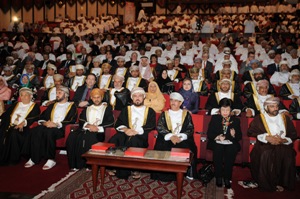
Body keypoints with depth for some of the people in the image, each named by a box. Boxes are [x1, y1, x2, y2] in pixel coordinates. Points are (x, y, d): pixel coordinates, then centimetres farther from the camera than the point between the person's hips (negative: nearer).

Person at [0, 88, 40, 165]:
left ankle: (13, 159, -24)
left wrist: (24, 123, -20)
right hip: (11, 126, 5)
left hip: (23, 128, -5)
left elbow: (34, 118, -4)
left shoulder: (34, 106, 11)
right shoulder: (15, 105, 28)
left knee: (14, 133, -34)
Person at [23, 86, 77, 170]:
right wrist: (44, 123, -5)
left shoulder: (71, 106, 13)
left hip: (61, 129, -5)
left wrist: (56, 124, -15)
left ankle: (51, 159, -29)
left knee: (49, 131, -37)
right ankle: (34, 158, -24)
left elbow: (71, 121, -2)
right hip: (49, 126, 5)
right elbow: (41, 117, 19)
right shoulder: (52, 106, 29)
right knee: (35, 130, -27)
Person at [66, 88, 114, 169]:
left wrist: (98, 128, -11)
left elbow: (111, 122, 2)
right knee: (72, 137, -25)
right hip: (86, 130, 4)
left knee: (90, 138, -36)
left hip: (99, 132, -4)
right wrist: (88, 125, -8)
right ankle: (75, 165, -17)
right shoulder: (87, 108, 25)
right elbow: (81, 120, 14)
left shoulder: (107, 108, 14)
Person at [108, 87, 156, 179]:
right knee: (114, 140, -29)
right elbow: (118, 124, 13)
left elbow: (150, 127, 2)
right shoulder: (126, 110, 23)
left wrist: (136, 131, -14)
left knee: (133, 141, -36)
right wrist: (125, 129, -11)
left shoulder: (150, 111, 15)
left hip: (141, 136, -2)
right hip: (126, 133, 3)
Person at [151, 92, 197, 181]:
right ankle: (164, 174, -12)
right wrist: (171, 136, -14)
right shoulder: (164, 114, 15)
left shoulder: (186, 114, 14)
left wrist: (180, 137, -14)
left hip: (182, 139, 0)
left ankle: (189, 173, -11)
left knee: (187, 147, -28)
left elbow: (190, 129, 4)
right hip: (166, 139, 1)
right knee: (161, 146, -27)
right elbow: (159, 127, 2)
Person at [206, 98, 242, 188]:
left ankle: (227, 178, -20)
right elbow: (209, 134, 3)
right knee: (218, 150, -33)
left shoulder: (236, 120, 13)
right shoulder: (214, 118, 11)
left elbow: (239, 137, 8)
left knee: (231, 151, -32)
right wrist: (217, 137, -17)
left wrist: (234, 135, -15)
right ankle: (218, 177, -18)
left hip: (230, 144, 1)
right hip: (217, 143, 0)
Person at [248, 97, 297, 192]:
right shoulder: (259, 118, 9)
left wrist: (283, 140, -10)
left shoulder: (285, 118, 16)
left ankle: (282, 183, -12)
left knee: (288, 156, -29)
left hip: (283, 145, 2)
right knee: (265, 155, -33)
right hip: (265, 145, -2)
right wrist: (267, 138, -14)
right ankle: (267, 184, -14)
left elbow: (293, 135, 11)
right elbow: (251, 132, -3)